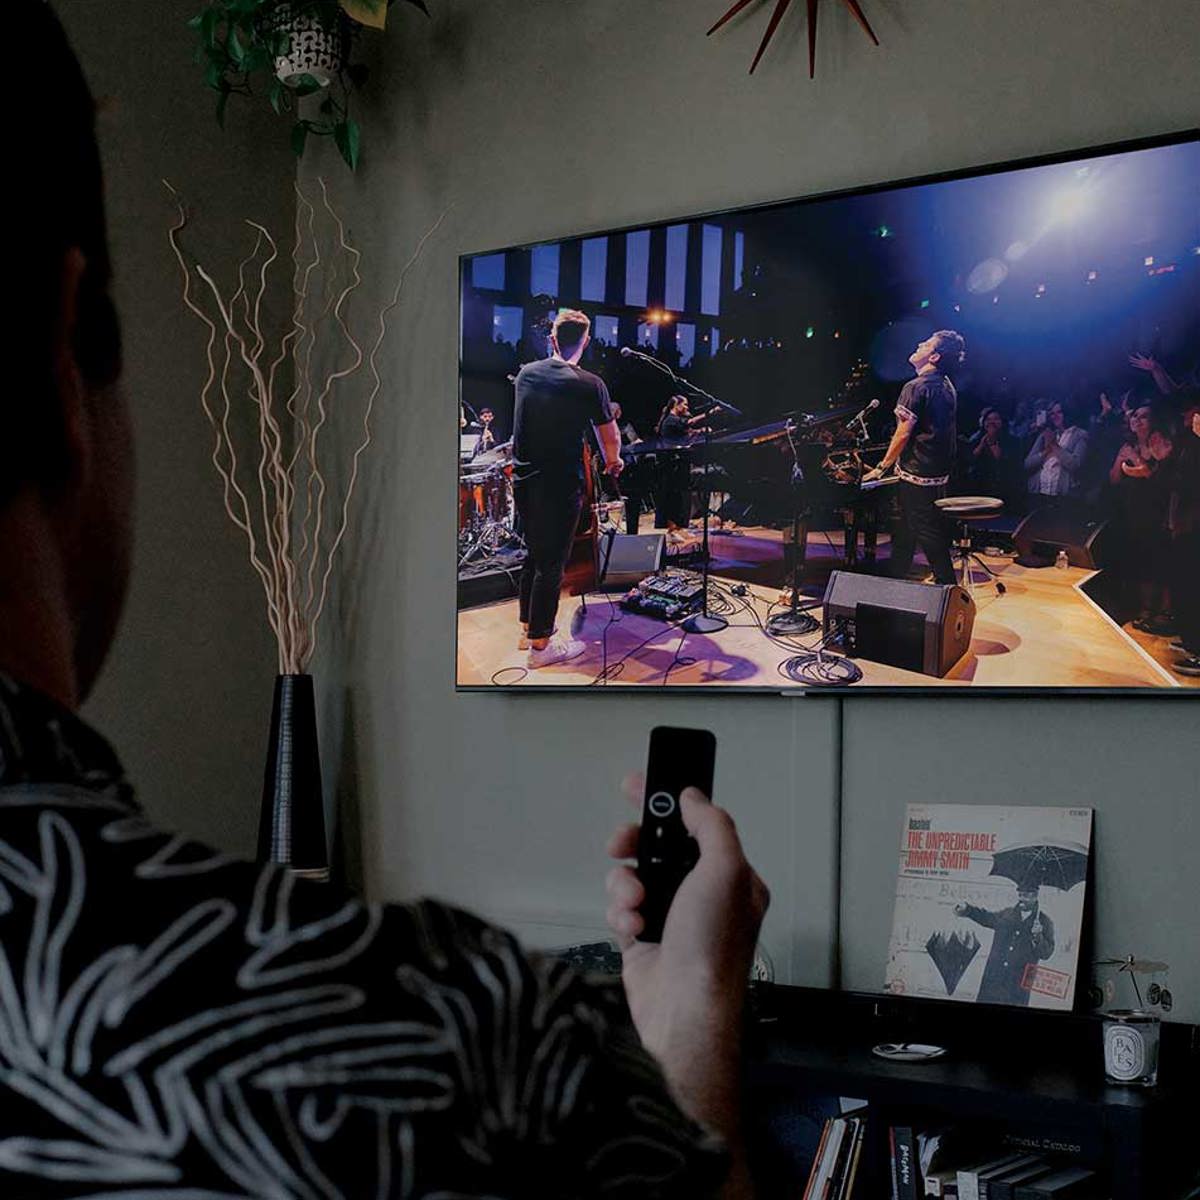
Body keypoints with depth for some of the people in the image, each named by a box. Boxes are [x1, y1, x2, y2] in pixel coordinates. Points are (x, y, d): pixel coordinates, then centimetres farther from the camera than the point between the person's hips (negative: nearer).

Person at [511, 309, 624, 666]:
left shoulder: (526, 373, 4)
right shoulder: (589, 385, -13)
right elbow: (610, 436, -2)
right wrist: (613, 461, 19)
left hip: (523, 480, 6)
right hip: (560, 486, -6)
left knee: (534, 554, 19)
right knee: (551, 563, 1)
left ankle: (528, 628, 29)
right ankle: (540, 644, 6)